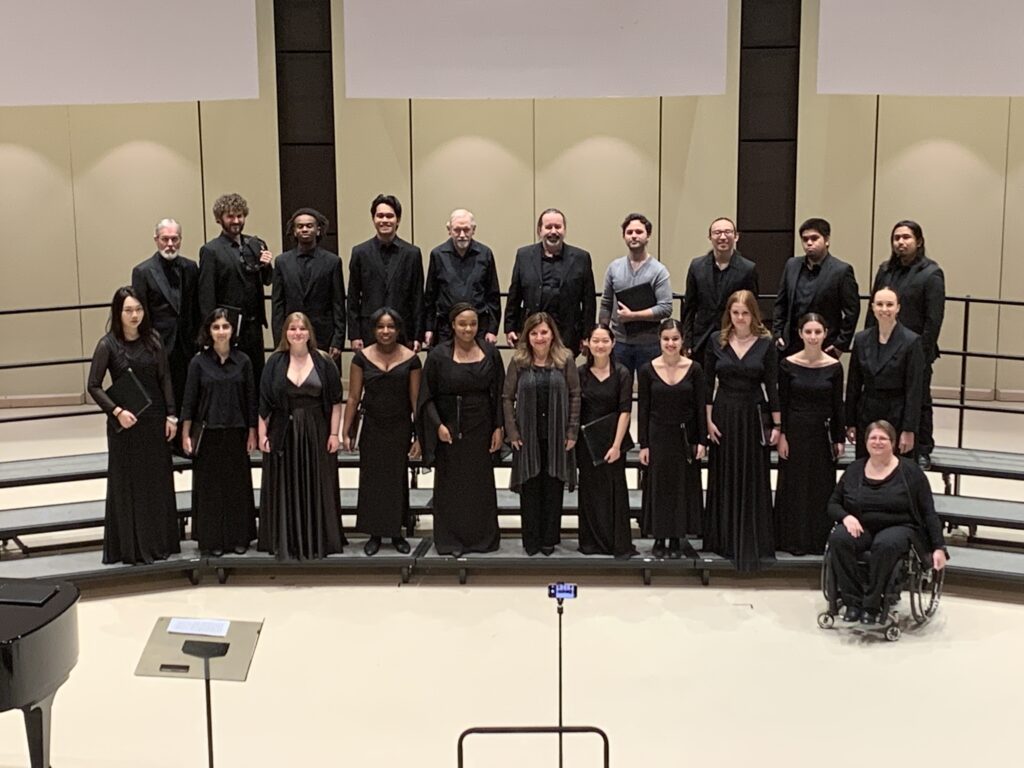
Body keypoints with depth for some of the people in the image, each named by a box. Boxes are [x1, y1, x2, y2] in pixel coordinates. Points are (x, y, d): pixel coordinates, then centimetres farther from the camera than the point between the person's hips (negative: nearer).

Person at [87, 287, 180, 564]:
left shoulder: (153, 339, 1)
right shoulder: (108, 345, -8)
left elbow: (165, 379, 4)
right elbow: (94, 386, -7)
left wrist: (171, 415, -1)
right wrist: (117, 411, -18)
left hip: (154, 420, 3)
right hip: (125, 422, -3)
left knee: (158, 481, 10)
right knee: (127, 483, 3)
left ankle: (160, 541, 21)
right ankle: (130, 547, 11)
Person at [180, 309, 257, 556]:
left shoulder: (243, 361, 1)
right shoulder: (199, 362, -2)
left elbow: (251, 399, 4)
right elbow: (189, 400, 0)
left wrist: (252, 433, 2)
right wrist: (186, 435, -2)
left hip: (236, 433, 1)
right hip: (207, 434, -1)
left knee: (238, 485, 7)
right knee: (209, 487, 4)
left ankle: (239, 537, 18)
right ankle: (212, 540, 14)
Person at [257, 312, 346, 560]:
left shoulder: (323, 362, 0)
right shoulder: (275, 362, 2)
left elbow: (335, 401, 1)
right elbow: (264, 402, 3)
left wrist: (334, 433, -5)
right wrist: (262, 434, -1)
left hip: (316, 433, 0)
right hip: (283, 434, 1)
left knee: (317, 488, 5)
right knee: (284, 490, 5)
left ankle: (317, 541, 15)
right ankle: (285, 542, 13)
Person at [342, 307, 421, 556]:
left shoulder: (410, 359, -3)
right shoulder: (362, 357, -2)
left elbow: (416, 400, -2)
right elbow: (353, 397, 0)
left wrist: (419, 437, -4)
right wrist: (345, 432, -3)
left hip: (400, 429, 0)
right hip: (372, 428, 0)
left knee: (398, 480, 7)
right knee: (371, 480, 4)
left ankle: (397, 533, 21)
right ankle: (374, 534, 16)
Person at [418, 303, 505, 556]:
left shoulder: (490, 353, 0)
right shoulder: (438, 355, -6)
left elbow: (499, 393, 3)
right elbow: (427, 396, -4)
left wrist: (498, 427, -2)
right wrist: (437, 425, -14)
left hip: (481, 429, 2)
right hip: (449, 429, -2)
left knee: (481, 483, 9)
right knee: (451, 485, 5)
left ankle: (483, 536, 20)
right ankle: (450, 539, 13)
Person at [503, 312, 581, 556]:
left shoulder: (565, 359, -1)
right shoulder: (518, 361, -1)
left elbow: (575, 395, 0)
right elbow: (507, 398, 1)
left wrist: (572, 432, -5)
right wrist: (512, 432, -6)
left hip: (556, 436, 0)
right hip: (528, 435, 0)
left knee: (553, 488, 7)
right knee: (530, 488, 5)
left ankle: (549, 539, 18)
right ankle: (531, 540, 15)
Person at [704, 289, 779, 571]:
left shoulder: (765, 344, -1)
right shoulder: (718, 343, 2)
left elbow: (771, 386, -1)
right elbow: (708, 384, 3)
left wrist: (776, 424, -2)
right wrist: (708, 420, -3)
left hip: (754, 416, -1)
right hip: (724, 415, 1)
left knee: (753, 480, 3)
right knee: (724, 478, 8)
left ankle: (751, 544, 10)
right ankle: (723, 539, 18)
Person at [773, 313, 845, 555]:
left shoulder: (833, 367, -1)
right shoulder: (788, 364, -4)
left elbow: (838, 405, 2)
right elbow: (781, 402, -1)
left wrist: (839, 438, 1)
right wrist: (781, 435, -7)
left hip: (822, 432, 1)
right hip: (795, 431, -1)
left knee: (821, 487, 7)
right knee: (793, 485, 5)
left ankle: (818, 540, 17)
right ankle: (793, 540, 14)